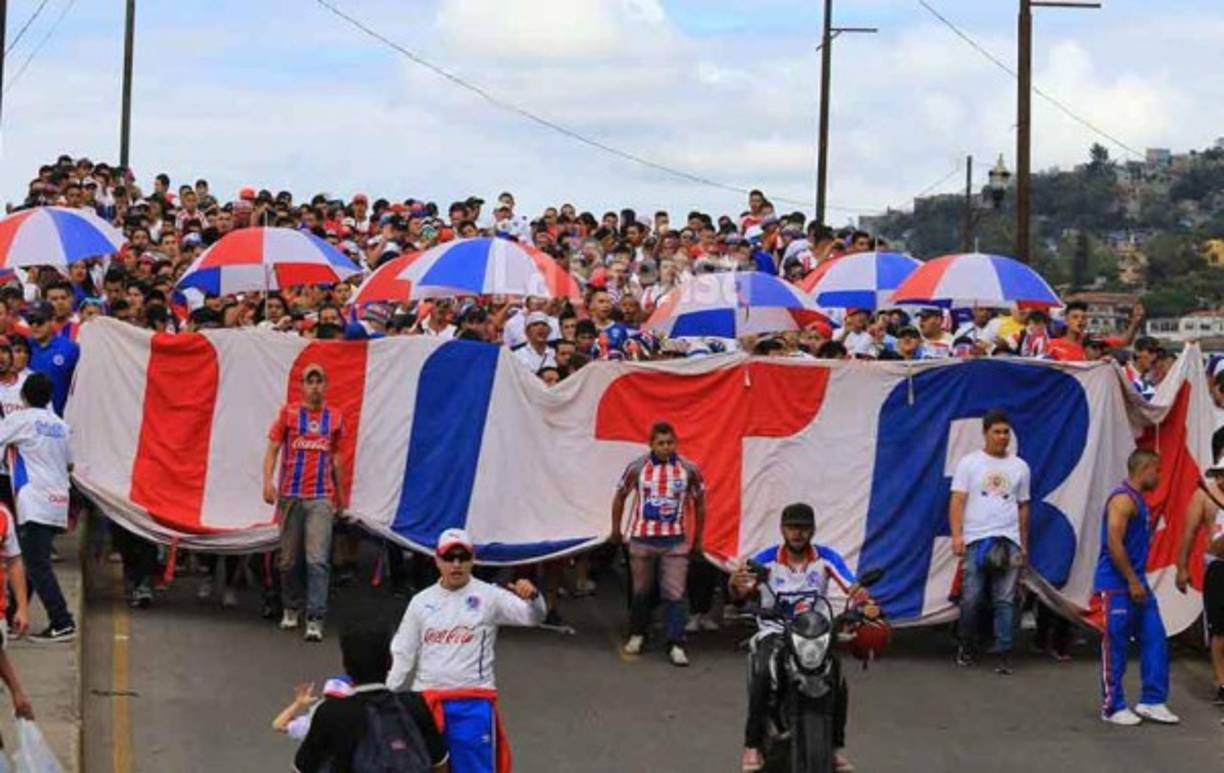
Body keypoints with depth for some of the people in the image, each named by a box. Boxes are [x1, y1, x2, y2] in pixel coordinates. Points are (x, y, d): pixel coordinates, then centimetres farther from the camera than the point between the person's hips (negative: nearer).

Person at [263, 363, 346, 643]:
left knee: (318, 561, -10)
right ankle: (290, 609, 27)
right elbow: (273, 449, 2)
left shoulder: (335, 418, 9)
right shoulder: (288, 413, 5)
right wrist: (267, 481, -13)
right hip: (290, 496, 0)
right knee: (289, 559, 9)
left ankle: (315, 620, -12)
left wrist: (340, 496, 21)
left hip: (321, 499, 0)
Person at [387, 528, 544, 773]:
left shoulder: (488, 596, -4)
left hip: (474, 702, -3)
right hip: (427, 702, 3)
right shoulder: (421, 602, 6)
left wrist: (532, 597, -38)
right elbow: (402, 654, 10)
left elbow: (533, 617, -15)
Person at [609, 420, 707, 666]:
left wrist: (697, 539, 10)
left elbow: (699, 503, 7)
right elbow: (620, 497, 8)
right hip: (642, 539, 0)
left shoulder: (689, 469, -5)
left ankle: (676, 644, -5)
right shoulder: (637, 467, -6)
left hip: (675, 540, 0)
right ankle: (637, 635, 30)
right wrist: (616, 531, 12)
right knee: (641, 591, 12)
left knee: (674, 594, -7)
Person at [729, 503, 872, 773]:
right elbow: (741, 593, -19)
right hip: (774, 633, -1)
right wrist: (736, 584, -44)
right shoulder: (766, 559, -6)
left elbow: (853, 588, -14)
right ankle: (753, 745, -18)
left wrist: (867, 605, -38)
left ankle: (836, 746, -2)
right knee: (762, 675, -30)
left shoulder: (827, 557, -3)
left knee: (839, 681, -23)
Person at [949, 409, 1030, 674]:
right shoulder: (969, 463, 5)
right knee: (970, 598, -4)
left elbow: (1023, 507, 17)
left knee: (1005, 600, -2)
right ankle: (967, 646, 15)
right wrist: (956, 535, -12)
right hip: (976, 540, -2)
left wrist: (1024, 545, 15)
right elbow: (957, 500, -1)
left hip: (1008, 541, 2)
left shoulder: (1020, 466, 14)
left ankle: (1004, 654, -1)